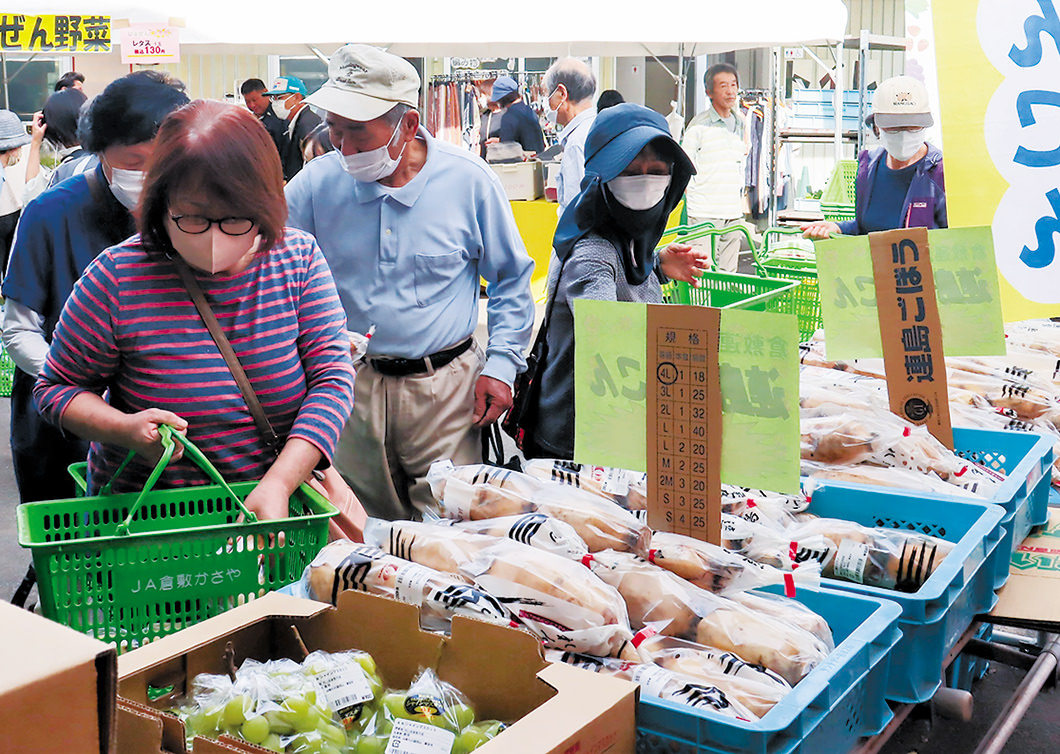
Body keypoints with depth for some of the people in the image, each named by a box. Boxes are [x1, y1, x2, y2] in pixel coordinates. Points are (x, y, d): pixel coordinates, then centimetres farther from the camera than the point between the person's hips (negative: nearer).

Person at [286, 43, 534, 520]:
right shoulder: (318, 183, -3)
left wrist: (501, 364, -3)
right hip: (349, 385, 2)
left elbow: (511, 279, 5)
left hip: (445, 388, -2)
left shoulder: (468, 181, -5)